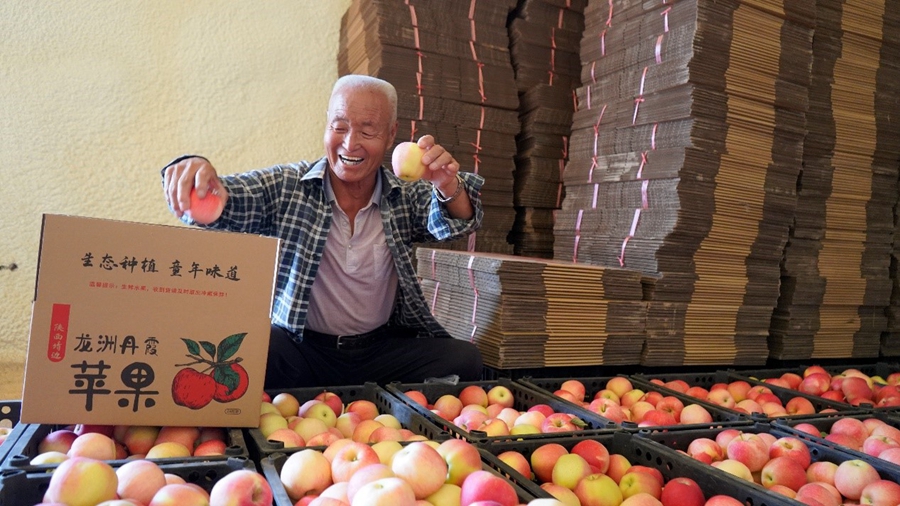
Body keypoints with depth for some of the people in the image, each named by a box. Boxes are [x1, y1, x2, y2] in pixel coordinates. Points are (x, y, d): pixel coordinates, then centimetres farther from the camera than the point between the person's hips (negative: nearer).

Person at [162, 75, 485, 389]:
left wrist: (449, 186, -35)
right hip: (300, 349, -1)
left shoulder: (406, 196, 3)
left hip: (384, 350, 2)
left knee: (464, 360, -22)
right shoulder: (285, 187, -2)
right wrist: (195, 169, -38)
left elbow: (455, 222, -11)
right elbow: (217, 204, -14)